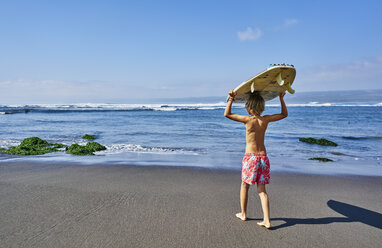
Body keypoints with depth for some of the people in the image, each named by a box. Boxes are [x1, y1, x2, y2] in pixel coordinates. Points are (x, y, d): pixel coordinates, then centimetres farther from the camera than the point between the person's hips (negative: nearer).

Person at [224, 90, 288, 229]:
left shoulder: (248, 120, -13)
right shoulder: (266, 119, 0)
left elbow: (227, 114, -6)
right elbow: (284, 114, 17)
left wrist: (231, 99, -7)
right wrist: (281, 98, 16)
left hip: (250, 157, -4)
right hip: (263, 157, 4)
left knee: (244, 186, 16)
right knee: (262, 190, 9)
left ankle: (243, 214, 29)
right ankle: (267, 220, 6)